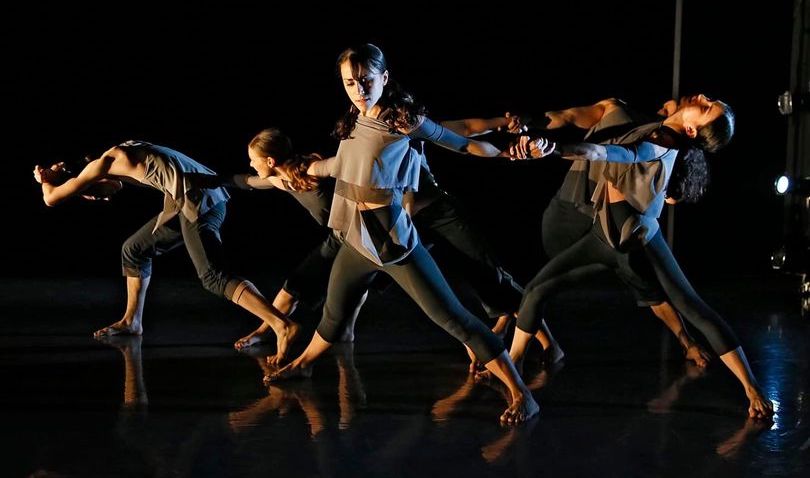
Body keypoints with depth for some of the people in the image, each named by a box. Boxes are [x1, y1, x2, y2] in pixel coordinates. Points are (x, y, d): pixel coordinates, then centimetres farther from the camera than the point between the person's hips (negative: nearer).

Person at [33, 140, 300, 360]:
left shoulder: (103, 163, -3)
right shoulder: (119, 157, 22)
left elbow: (52, 199, 3)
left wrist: (47, 180, 25)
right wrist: (53, 178, 32)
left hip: (197, 202, -10)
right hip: (190, 201, 10)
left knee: (214, 278, -16)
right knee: (134, 250, 19)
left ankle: (283, 325, -28)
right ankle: (132, 322, 32)